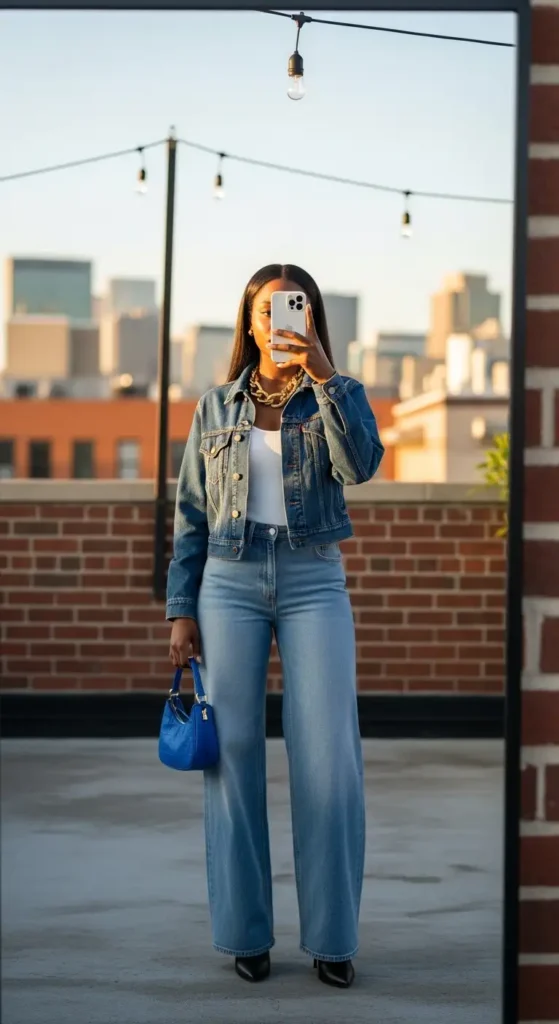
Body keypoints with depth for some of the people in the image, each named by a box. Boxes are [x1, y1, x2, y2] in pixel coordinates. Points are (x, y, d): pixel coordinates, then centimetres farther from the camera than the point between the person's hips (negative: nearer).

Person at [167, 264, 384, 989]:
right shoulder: (215, 410, 10)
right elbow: (190, 515, 10)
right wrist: (181, 611, 3)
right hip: (230, 582, 1)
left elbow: (361, 464, -14)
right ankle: (245, 934, 10)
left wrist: (321, 374, -20)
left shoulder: (339, 395, 7)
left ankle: (332, 937, 4)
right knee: (234, 753, -1)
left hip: (313, 583, -1)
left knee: (328, 758, -7)